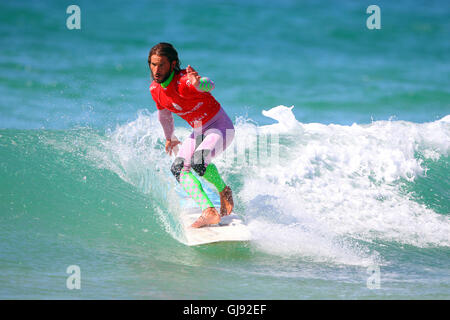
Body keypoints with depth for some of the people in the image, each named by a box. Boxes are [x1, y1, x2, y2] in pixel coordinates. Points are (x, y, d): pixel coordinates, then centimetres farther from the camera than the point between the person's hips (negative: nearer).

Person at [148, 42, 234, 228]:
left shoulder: (184, 81, -28)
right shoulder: (155, 89, -4)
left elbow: (209, 85, -52)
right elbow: (164, 114, 18)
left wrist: (199, 84, -75)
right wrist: (169, 138, 31)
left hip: (220, 127, -8)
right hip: (198, 132, 8)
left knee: (199, 161, -31)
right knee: (178, 168, -12)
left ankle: (224, 191, -1)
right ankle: (209, 212, -20)